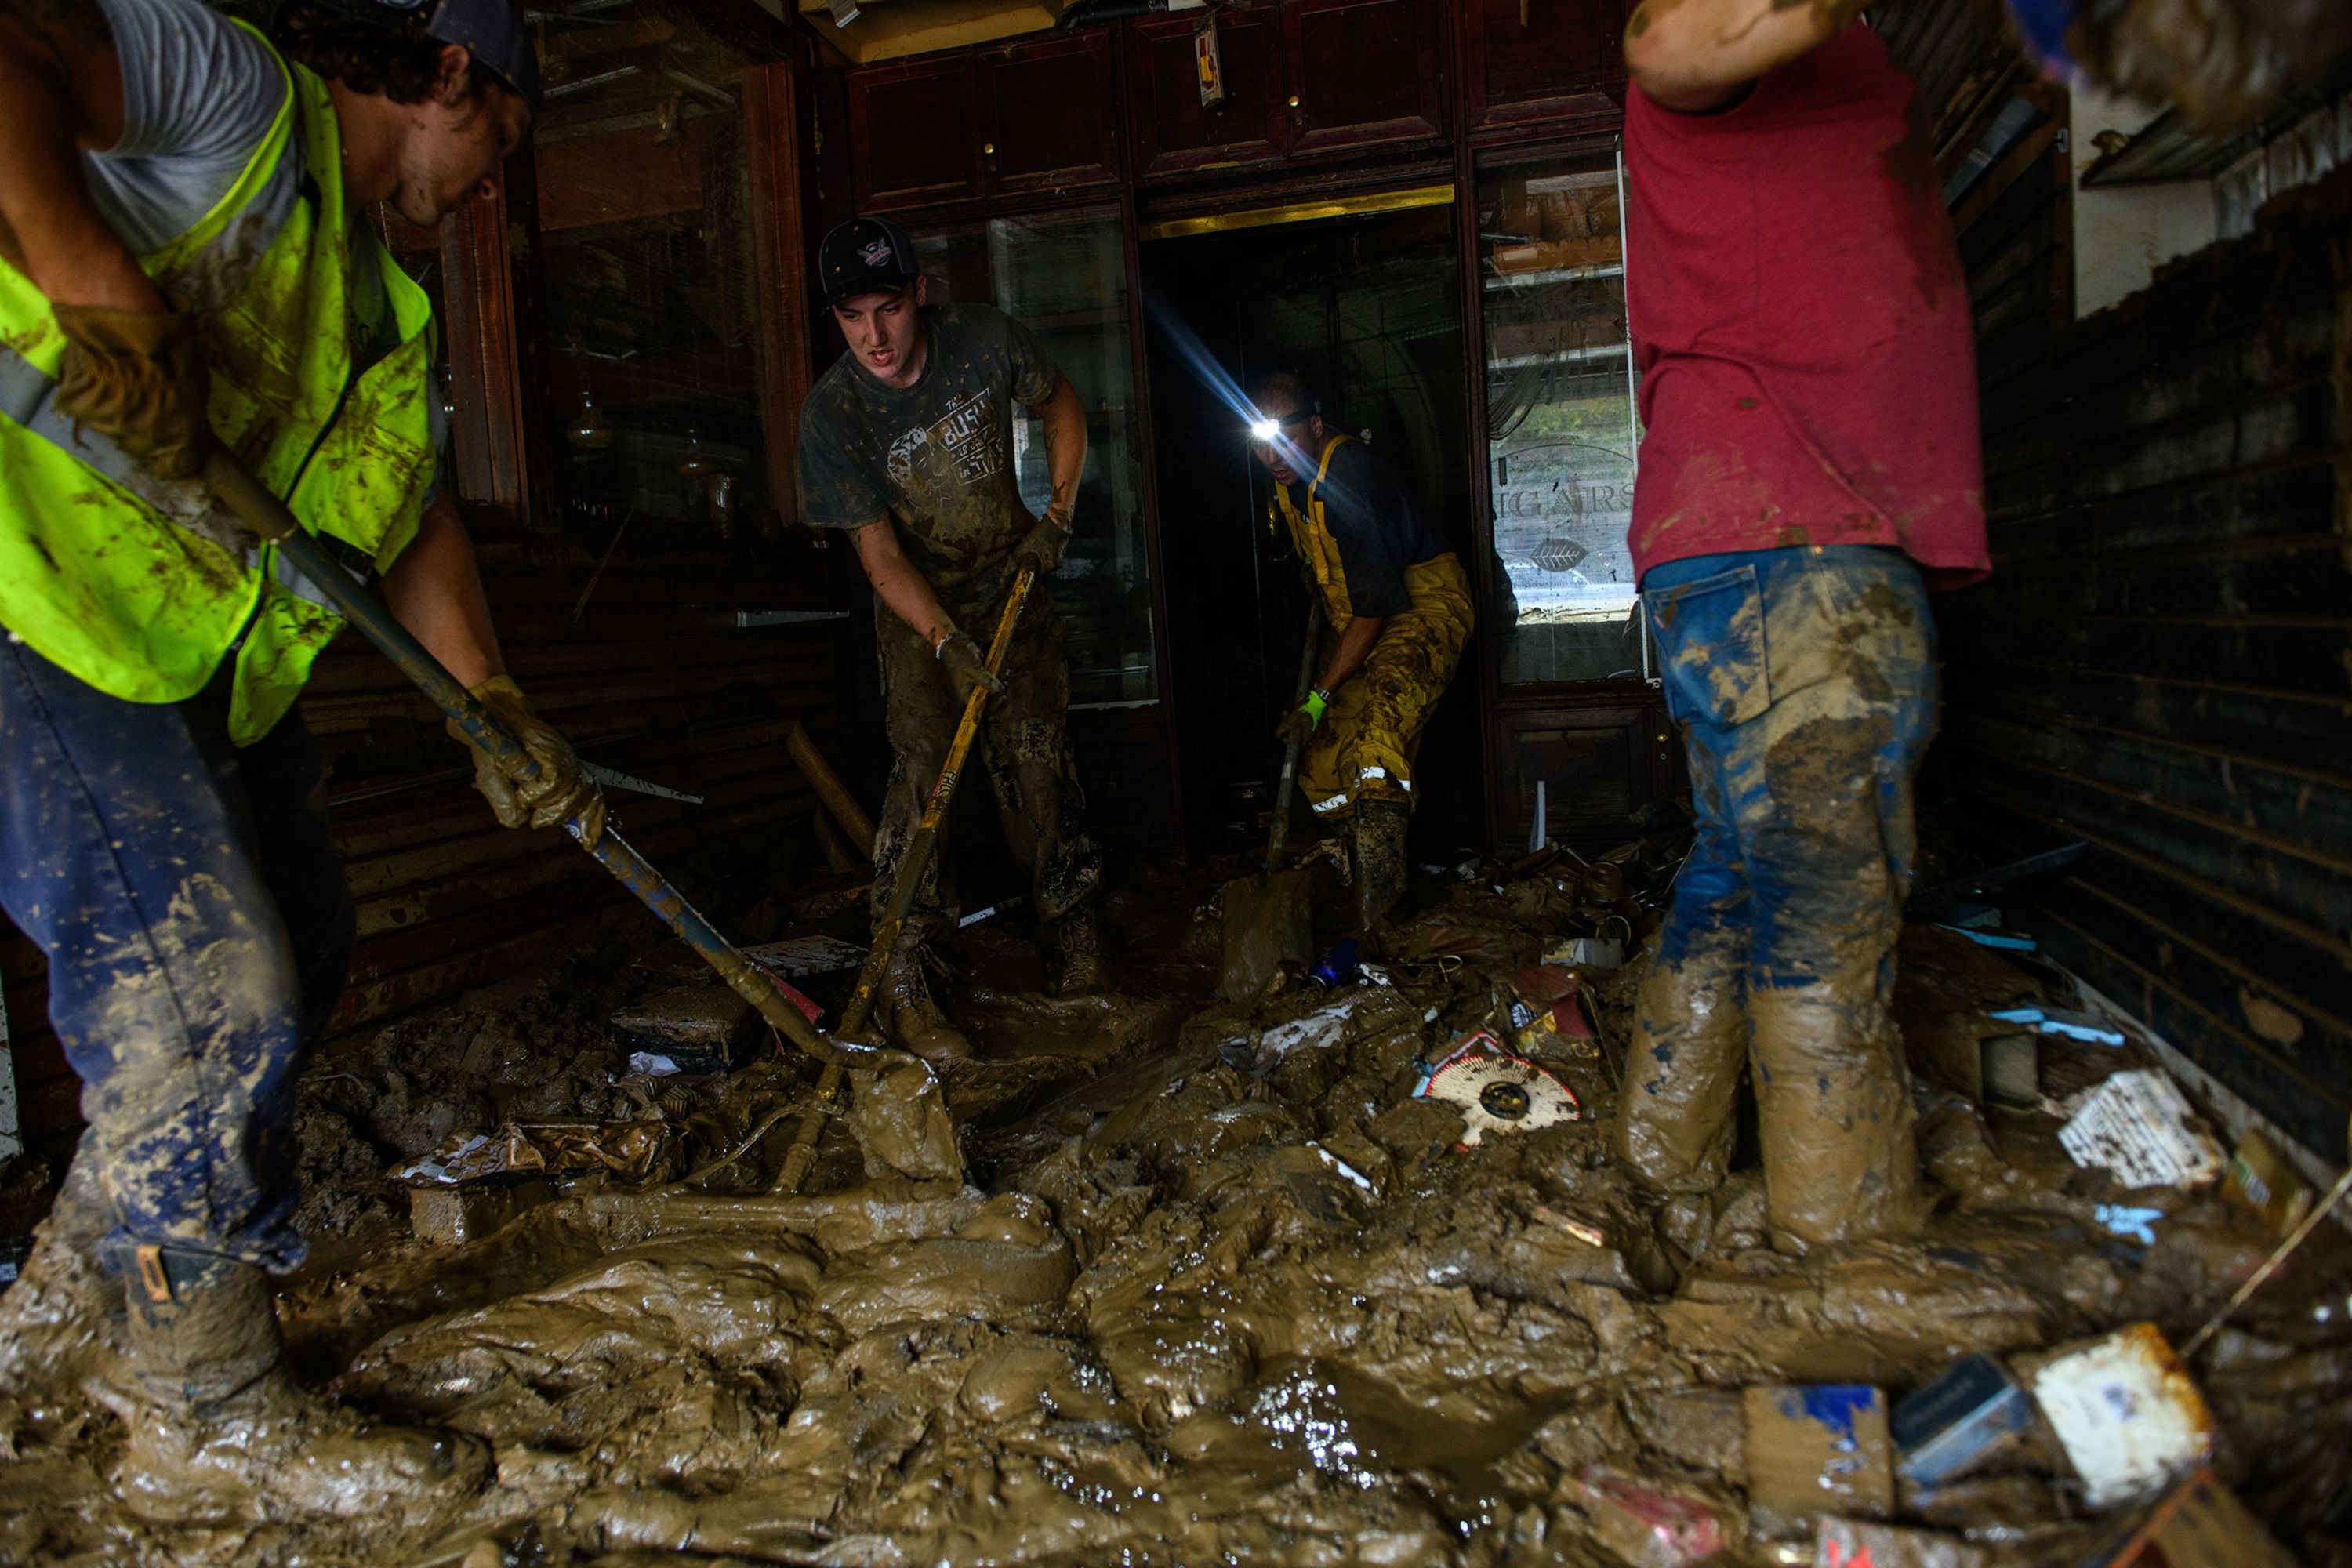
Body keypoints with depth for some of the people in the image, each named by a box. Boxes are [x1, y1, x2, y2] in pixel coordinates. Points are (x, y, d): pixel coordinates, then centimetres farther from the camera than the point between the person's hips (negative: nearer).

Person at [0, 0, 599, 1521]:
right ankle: (209, 1421, 8)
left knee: (294, 953, 14)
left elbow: (414, 512, 20)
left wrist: (500, 714, 15)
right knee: (212, 998, -11)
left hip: (207, 655, 10)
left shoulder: (381, 294, 20)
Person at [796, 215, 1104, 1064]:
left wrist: (1056, 514, -6)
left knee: (1037, 758, -2)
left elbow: (1063, 407, 5)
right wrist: (946, 640, -33)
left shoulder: (985, 339, -15)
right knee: (924, 765, -15)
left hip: (1012, 580, 2)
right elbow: (880, 555, -20)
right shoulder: (832, 412, -21)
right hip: (918, 607, -2)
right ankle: (901, 980, -12)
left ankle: (1075, 939, 12)